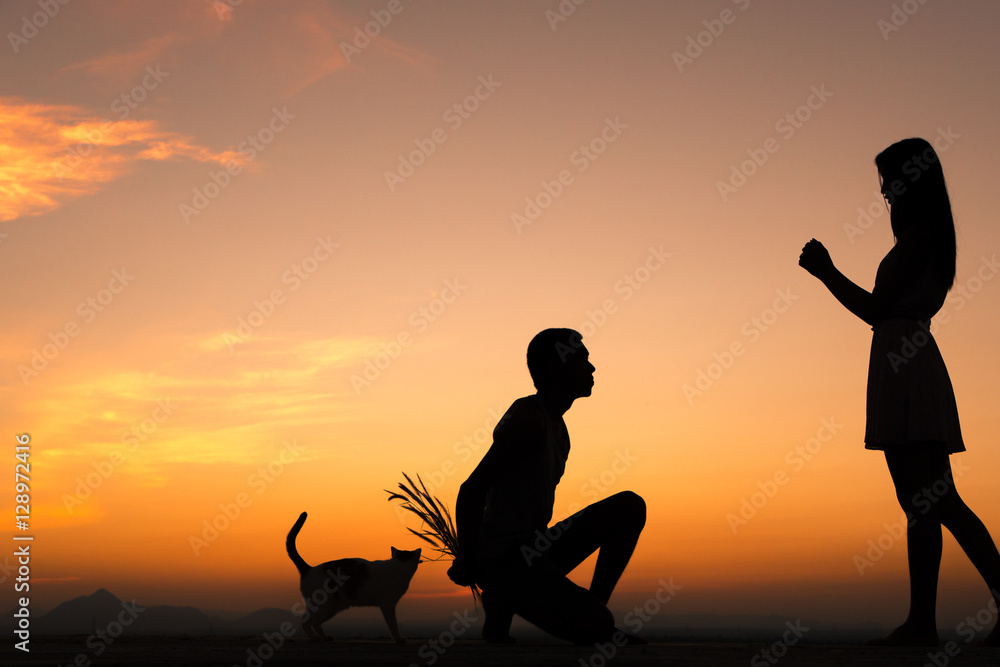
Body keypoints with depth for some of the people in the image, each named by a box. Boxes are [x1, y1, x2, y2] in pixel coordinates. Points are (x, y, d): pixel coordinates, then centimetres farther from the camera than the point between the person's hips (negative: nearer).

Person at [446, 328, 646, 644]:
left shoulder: (556, 425, 15)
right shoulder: (527, 419, -16)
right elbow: (471, 492, -19)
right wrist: (466, 565, -12)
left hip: (535, 552, 9)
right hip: (503, 560, -9)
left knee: (630, 506, 4)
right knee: (598, 625, -22)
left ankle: (594, 615, 5)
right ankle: (501, 601, -3)